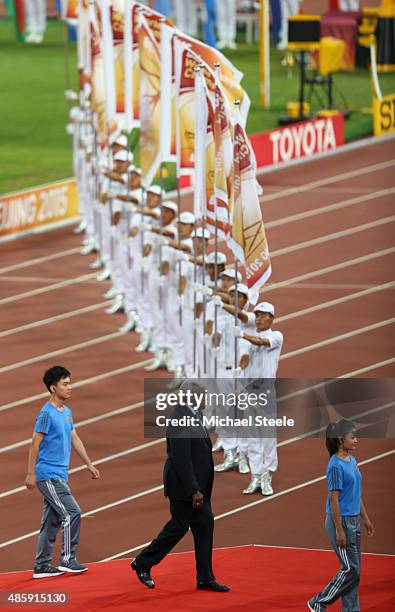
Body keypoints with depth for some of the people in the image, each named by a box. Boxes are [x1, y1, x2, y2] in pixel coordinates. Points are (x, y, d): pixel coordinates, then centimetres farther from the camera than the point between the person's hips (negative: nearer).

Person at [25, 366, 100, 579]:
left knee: (52, 521, 9)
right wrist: (31, 474, -14)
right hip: (48, 475, -9)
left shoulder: (67, 412, 13)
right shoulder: (46, 414, -14)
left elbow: (75, 439, 20)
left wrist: (89, 464, 19)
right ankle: (68, 560, -4)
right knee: (72, 513, -11)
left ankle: (42, 566, 13)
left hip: (60, 476, 9)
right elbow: (35, 444, -13)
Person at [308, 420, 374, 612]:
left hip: (353, 521, 9)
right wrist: (339, 530, -20)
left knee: (354, 570, 10)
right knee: (350, 570, -5)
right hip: (340, 521, -9)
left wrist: (365, 518, 18)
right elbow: (334, 499, -19)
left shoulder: (352, 461, 9)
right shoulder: (336, 466, -18)